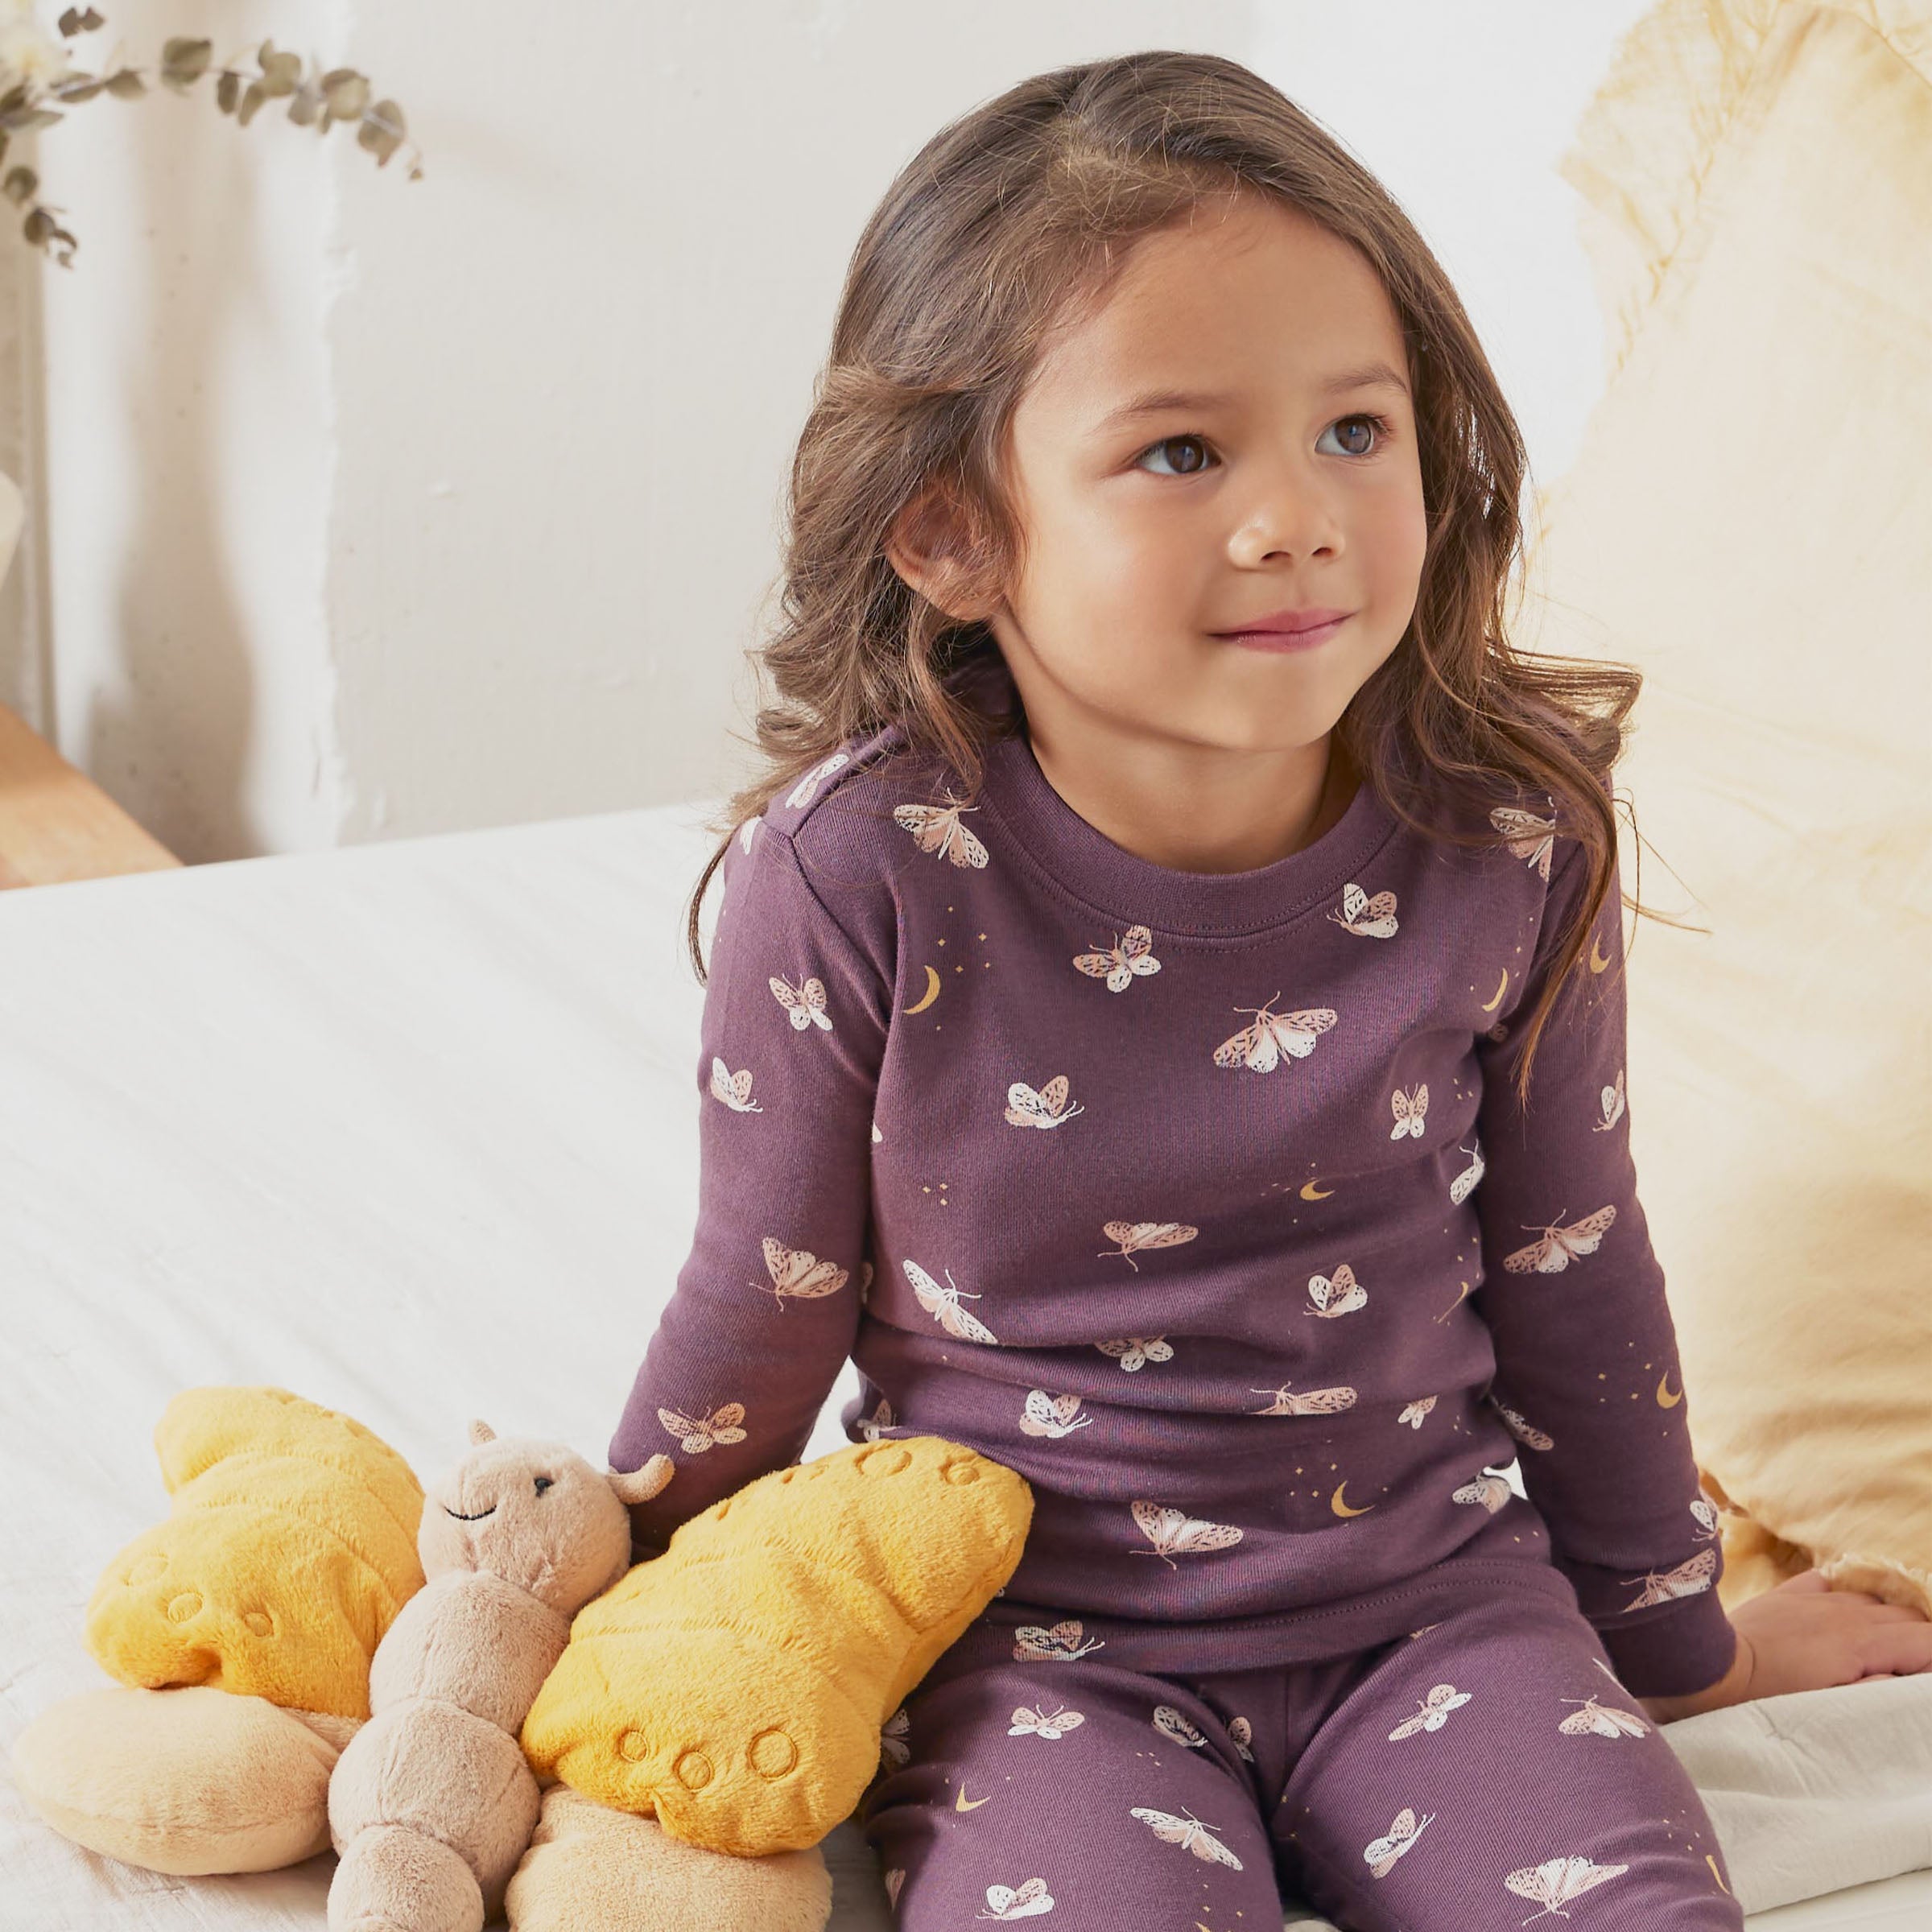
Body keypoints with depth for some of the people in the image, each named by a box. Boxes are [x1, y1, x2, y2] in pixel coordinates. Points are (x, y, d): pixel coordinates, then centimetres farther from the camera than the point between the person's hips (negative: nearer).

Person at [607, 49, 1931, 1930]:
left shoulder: (1506, 847, -9)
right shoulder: (861, 874, -17)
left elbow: (1569, 1272, 6)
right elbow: (768, 1302, 0)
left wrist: (1670, 1631, 18)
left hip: (1429, 1591, 2)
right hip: (1029, 1631, -2)